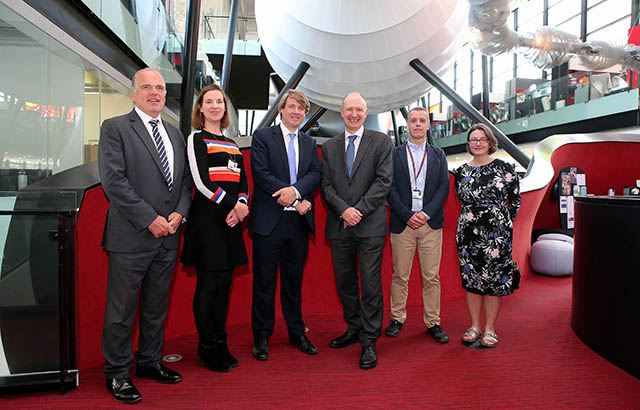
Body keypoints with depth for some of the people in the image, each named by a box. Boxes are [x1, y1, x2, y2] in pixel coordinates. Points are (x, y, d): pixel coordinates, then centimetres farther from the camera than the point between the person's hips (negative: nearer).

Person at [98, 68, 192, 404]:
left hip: (168, 237, 6)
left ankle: (150, 361, 32)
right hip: (131, 237, -6)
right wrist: (150, 220, -16)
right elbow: (114, 181, -13)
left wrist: (180, 213, -3)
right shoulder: (115, 128, -3)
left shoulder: (175, 134, 15)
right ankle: (117, 374, 20)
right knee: (121, 310, 5)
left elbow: (185, 180, 15)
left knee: (157, 307, 16)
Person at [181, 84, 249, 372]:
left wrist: (241, 205, -6)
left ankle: (220, 343, 20)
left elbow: (243, 181, 15)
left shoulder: (232, 144, 19)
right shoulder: (196, 139, 0)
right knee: (208, 283, -1)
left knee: (224, 282, 9)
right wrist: (233, 204, -12)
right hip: (207, 217, -6)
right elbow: (201, 181, -12)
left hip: (231, 220, 6)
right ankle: (206, 348, 12)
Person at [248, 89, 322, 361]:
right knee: (264, 282, 5)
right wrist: (296, 201, -13)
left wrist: (295, 190, -18)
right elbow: (260, 173, -10)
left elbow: (316, 174, 3)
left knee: (294, 282, 14)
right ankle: (262, 337, 18)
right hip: (269, 221, -4)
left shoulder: (309, 143, 16)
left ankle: (297, 333, 27)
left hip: (299, 222, 4)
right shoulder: (262, 136, 1)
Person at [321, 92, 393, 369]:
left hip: (370, 224, -4)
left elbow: (383, 181, -6)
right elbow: (326, 185, 6)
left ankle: (369, 341, 8)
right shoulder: (330, 147, 13)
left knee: (371, 283, -2)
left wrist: (359, 210, -14)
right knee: (344, 282, 12)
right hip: (340, 225, 4)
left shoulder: (381, 142, 3)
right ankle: (354, 329, 30)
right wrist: (343, 210, -10)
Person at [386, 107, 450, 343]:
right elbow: (390, 189, 0)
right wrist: (408, 215, -10)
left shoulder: (438, 155, 13)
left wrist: (426, 213, -9)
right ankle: (397, 319, 17)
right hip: (402, 224, -1)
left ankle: (433, 323, 14)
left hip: (431, 224, 1)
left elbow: (444, 188, 4)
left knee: (432, 277, 4)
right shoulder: (395, 154, 7)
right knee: (400, 275, 4)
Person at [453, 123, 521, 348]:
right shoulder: (461, 172, 7)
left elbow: (515, 200, 5)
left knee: (494, 279, 2)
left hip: (497, 233, -2)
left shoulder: (505, 168, -1)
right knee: (471, 278, 7)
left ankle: (490, 329, 14)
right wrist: (472, 220, 10)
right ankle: (474, 326, 20)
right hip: (468, 232, 3)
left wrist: (502, 223, 5)